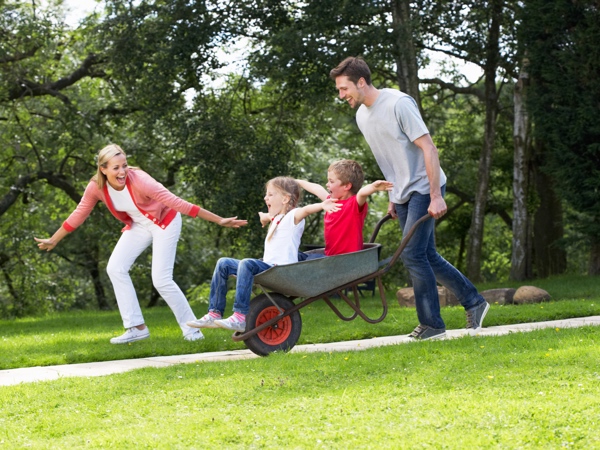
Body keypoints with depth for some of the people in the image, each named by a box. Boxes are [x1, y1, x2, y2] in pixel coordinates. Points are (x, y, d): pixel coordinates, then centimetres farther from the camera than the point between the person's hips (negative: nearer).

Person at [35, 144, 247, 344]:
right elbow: (78, 215, -3)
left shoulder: (139, 180, -35)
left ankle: (191, 329, 4)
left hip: (165, 221, -5)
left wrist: (219, 221, -35)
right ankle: (137, 327, 0)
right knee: (115, 268, -8)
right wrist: (53, 241, 5)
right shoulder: (96, 187, -20)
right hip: (139, 225, 5)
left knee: (161, 279, -13)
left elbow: (177, 203, -35)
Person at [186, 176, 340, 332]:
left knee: (247, 263, -35)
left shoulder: (293, 217, -5)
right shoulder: (276, 219, 23)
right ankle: (215, 314, 2)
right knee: (223, 264, 9)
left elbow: (306, 209, -30)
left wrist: (322, 205, -48)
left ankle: (240, 318, -41)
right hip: (268, 268, 10)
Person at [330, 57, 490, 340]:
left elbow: (428, 148, -19)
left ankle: (432, 324, -5)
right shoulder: (362, 115, 8)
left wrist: (436, 197, -22)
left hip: (424, 189, -8)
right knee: (427, 257, 9)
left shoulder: (398, 104, -18)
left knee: (412, 254, -13)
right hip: (404, 194, 8)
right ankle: (473, 302, 22)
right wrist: (393, 198, 18)